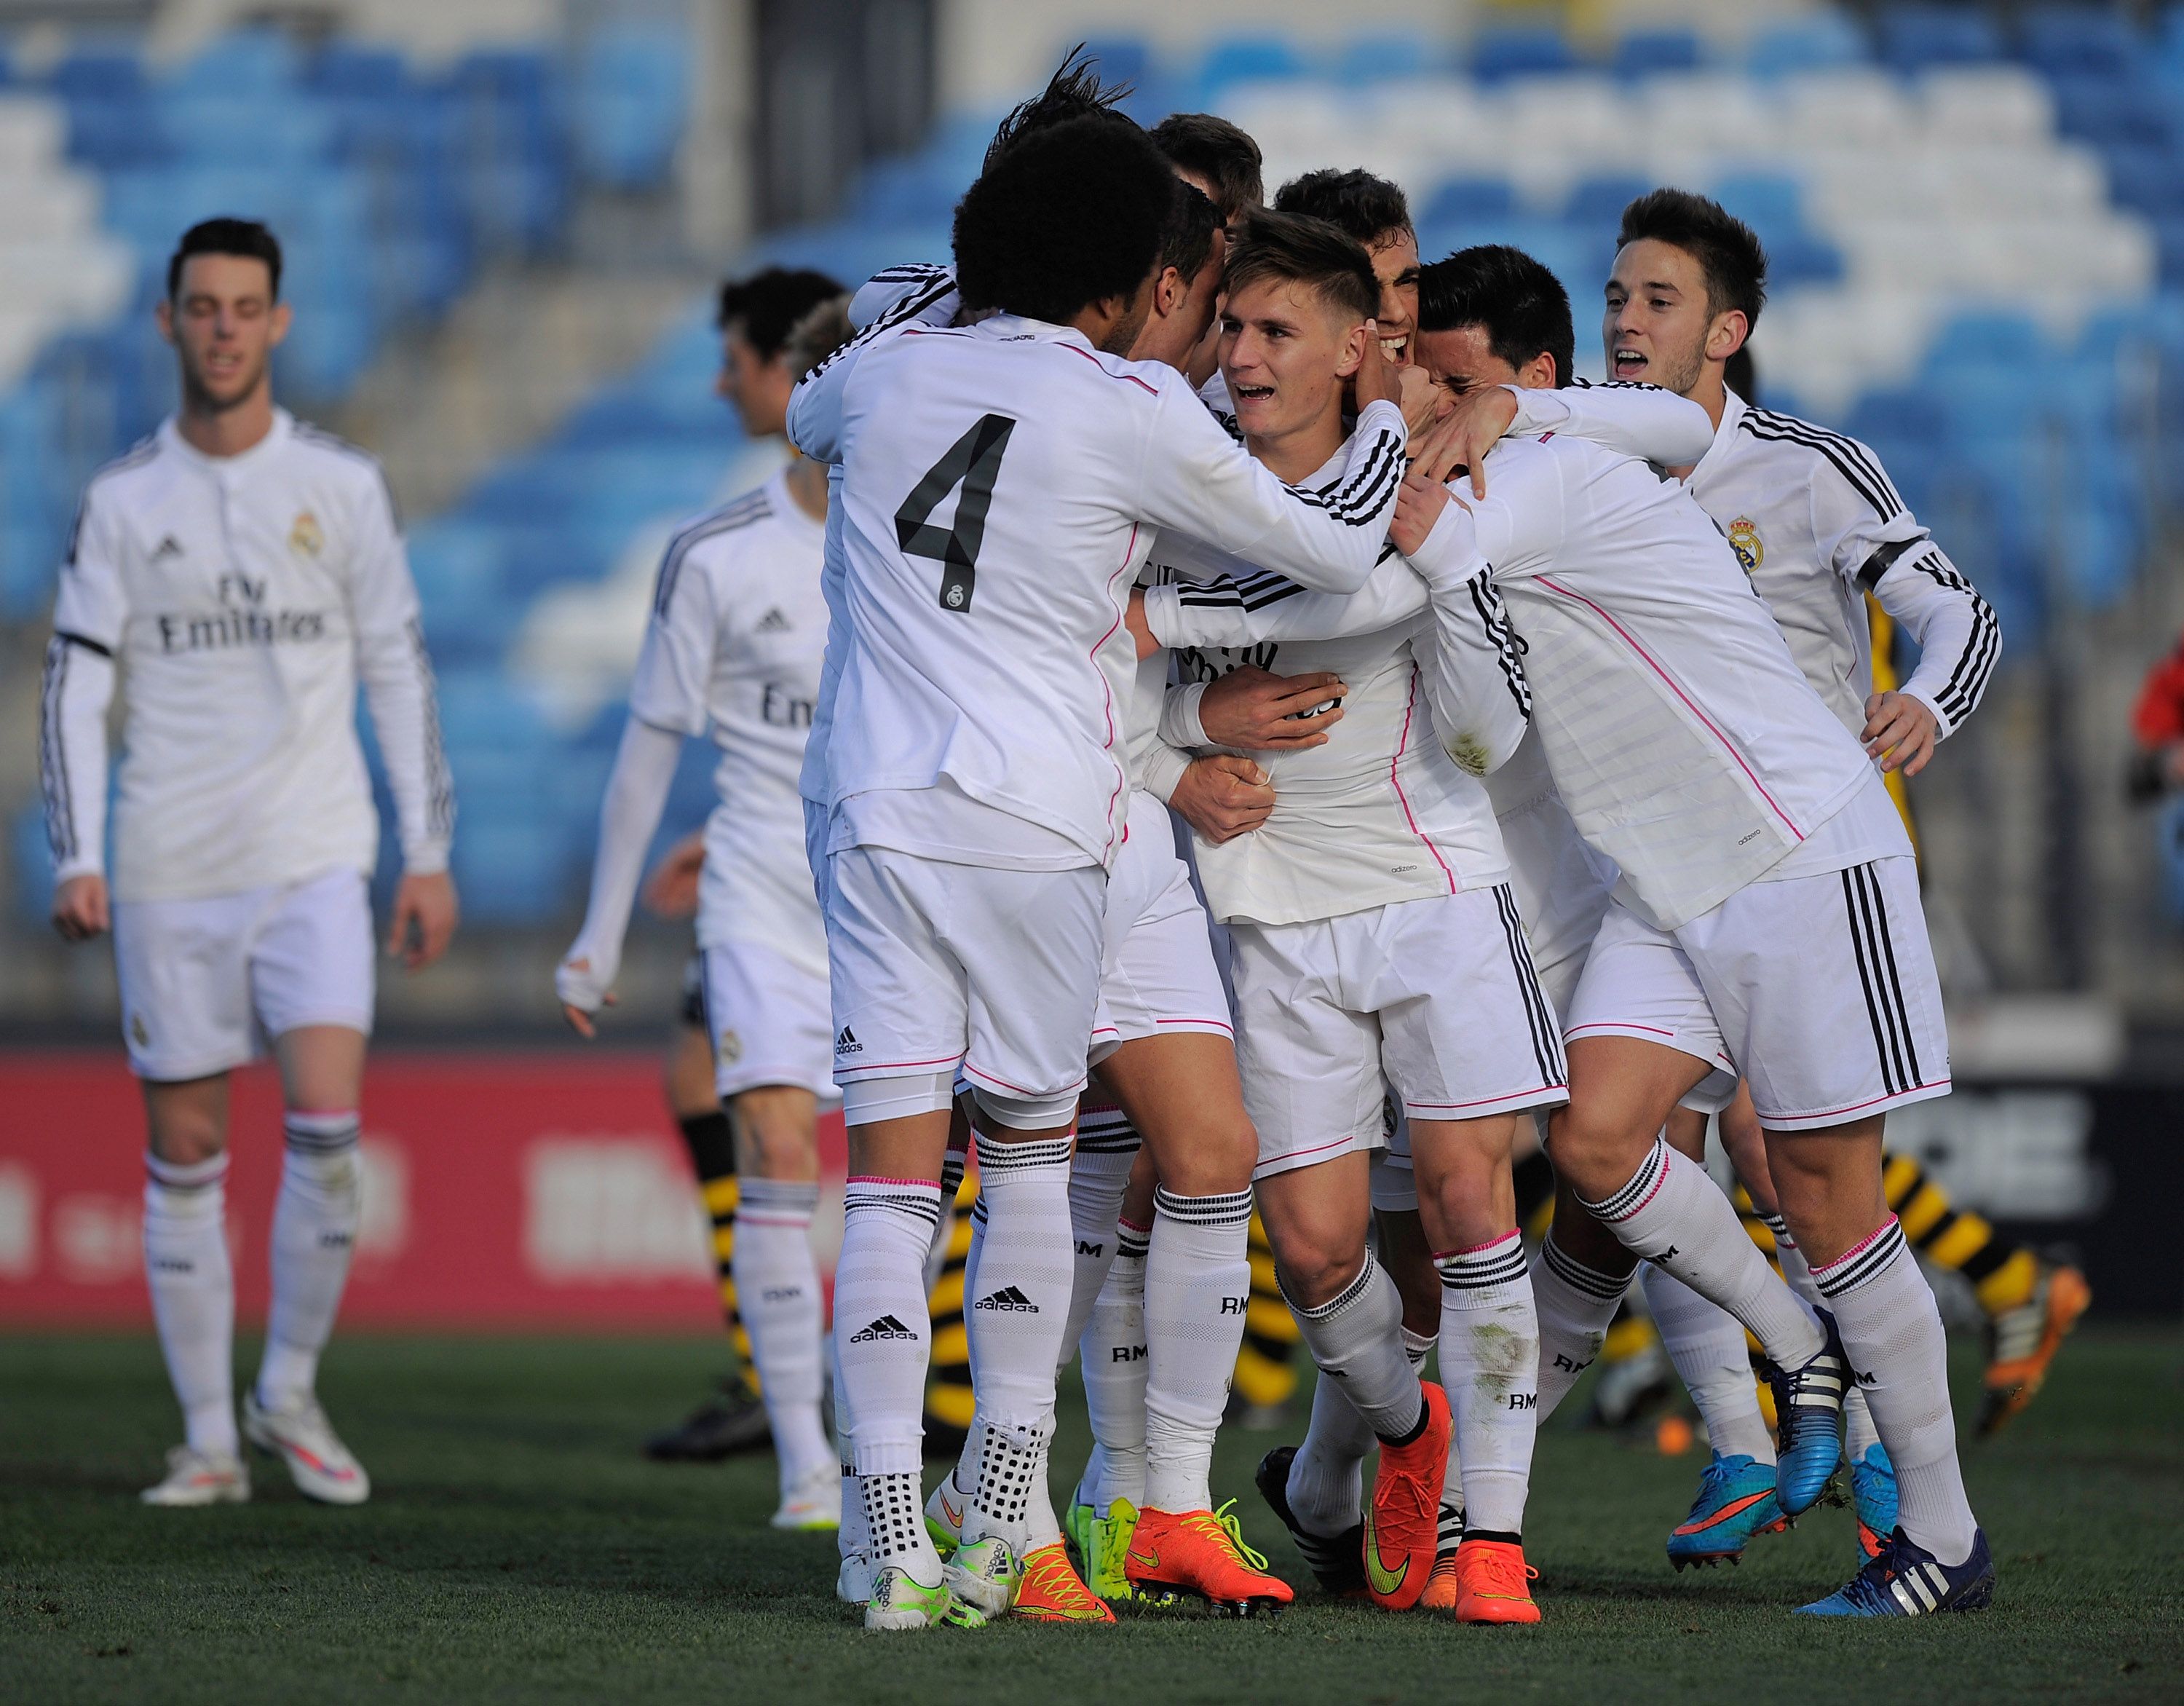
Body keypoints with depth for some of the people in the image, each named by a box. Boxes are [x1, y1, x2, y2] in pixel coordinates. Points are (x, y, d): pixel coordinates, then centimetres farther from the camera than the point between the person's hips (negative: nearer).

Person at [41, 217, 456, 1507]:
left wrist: (430, 853, 5)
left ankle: (292, 1390, 2)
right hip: (171, 867, 1)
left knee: (327, 1119, -16)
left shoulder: (342, 485, 4)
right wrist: (77, 860, -7)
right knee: (187, 1149, 2)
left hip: (315, 857, -1)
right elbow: (76, 684, 3)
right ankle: (208, 1438, 9)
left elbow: (399, 671, 8)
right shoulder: (123, 502, 4)